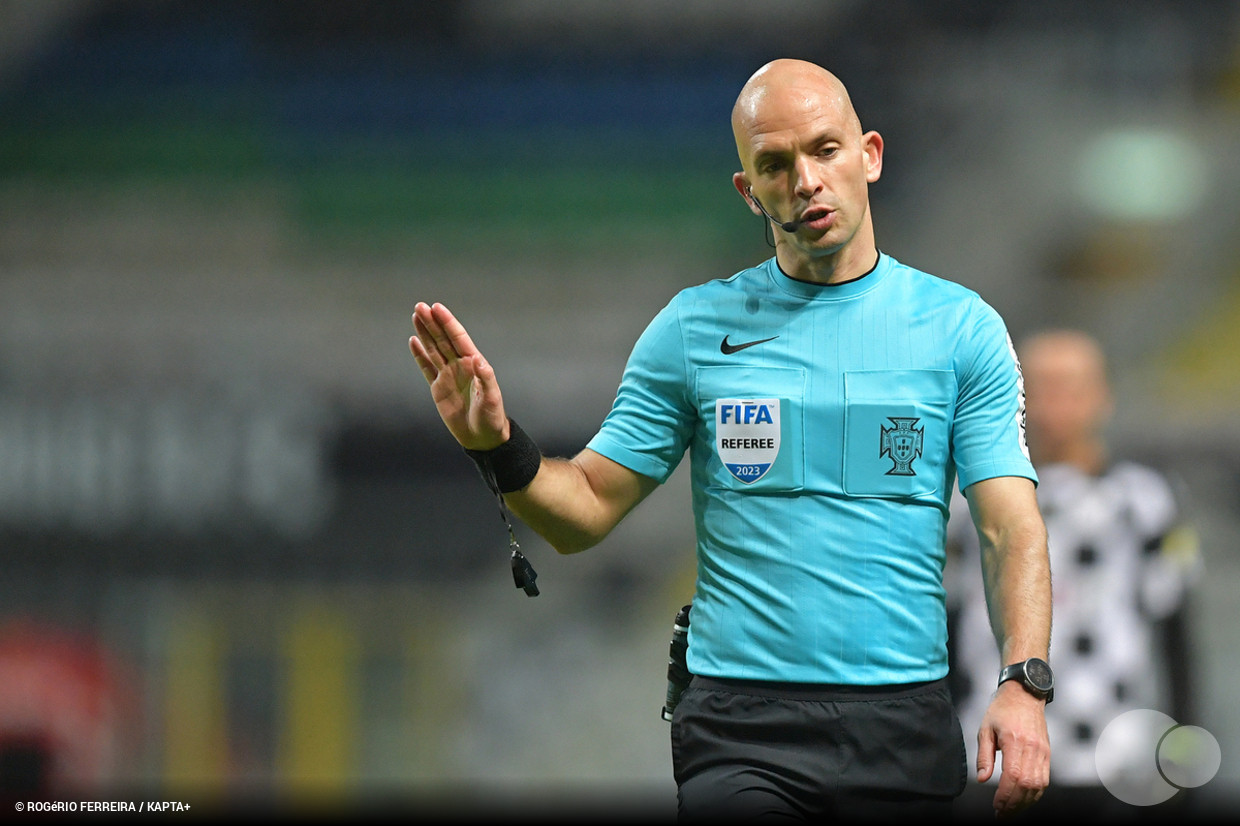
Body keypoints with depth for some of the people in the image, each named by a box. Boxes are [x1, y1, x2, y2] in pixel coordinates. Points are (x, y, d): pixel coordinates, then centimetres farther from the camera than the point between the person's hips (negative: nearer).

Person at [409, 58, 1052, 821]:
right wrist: (498, 448, -14)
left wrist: (1022, 687, -17)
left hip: (905, 727, 1)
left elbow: (1013, 528, -1)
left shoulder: (961, 327, 5)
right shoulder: (693, 328, 6)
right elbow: (587, 511, 7)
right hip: (741, 724, 0)